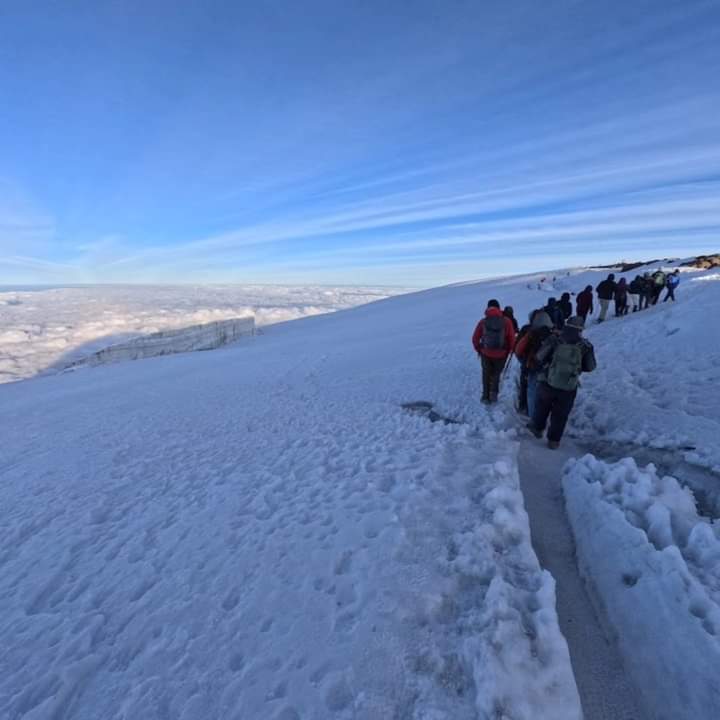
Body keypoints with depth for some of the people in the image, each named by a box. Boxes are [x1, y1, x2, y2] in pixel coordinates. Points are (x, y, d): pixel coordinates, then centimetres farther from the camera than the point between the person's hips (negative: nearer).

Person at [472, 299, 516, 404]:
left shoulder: (483, 321, -7)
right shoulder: (506, 321, -8)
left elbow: (475, 338, -4)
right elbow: (512, 339, -6)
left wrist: (479, 350, 13)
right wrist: (508, 351, 10)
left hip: (486, 353, 0)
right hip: (501, 354, 0)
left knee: (486, 374, 19)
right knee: (496, 373, 20)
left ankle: (486, 396, 21)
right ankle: (494, 392, 6)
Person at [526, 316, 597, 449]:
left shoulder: (554, 339, -10)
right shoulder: (586, 346, -4)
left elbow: (539, 357, -10)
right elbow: (590, 367, 5)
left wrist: (545, 365, 11)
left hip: (547, 383, -1)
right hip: (568, 387, 1)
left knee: (542, 406, 24)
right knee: (560, 415, 15)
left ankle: (537, 427, 40)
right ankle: (554, 440, 24)